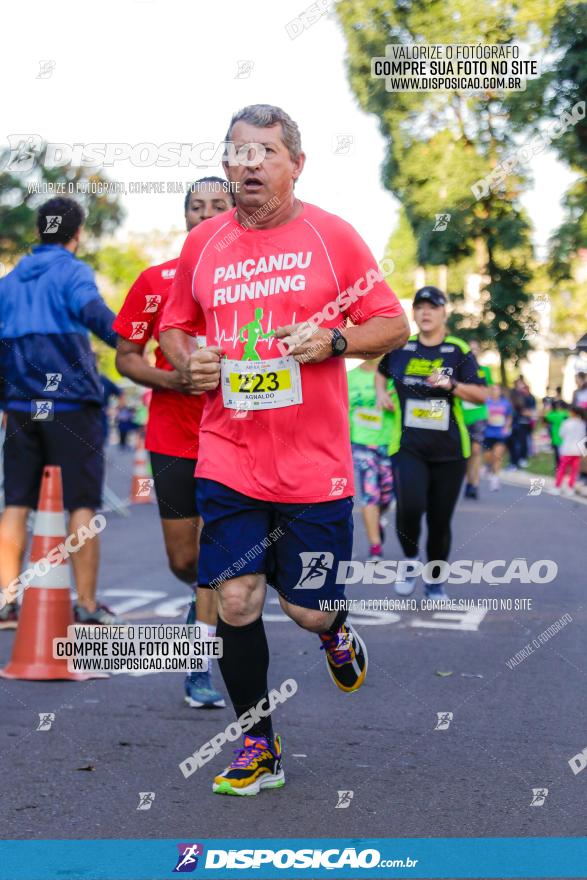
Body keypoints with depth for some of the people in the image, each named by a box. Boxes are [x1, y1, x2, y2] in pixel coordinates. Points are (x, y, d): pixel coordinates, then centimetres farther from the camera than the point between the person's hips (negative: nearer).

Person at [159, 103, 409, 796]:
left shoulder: (332, 236, -1)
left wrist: (332, 339, -16)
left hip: (314, 464, -2)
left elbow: (393, 324, 2)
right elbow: (174, 324, 20)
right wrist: (188, 361, -1)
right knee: (235, 601, -1)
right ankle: (258, 747, 18)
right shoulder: (203, 245, 7)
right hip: (228, 459, 2)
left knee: (310, 609, 3)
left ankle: (335, 630, 44)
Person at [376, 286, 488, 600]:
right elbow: (381, 371, 27)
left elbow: (482, 395, -5)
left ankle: (435, 581, 26)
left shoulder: (459, 351, -1)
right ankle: (411, 559, 8)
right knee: (409, 508, -22)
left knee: (440, 520, 5)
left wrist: (452, 385, -20)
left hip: (450, 450, 0)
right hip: (408, 447, 0)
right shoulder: (399, 348, 5)